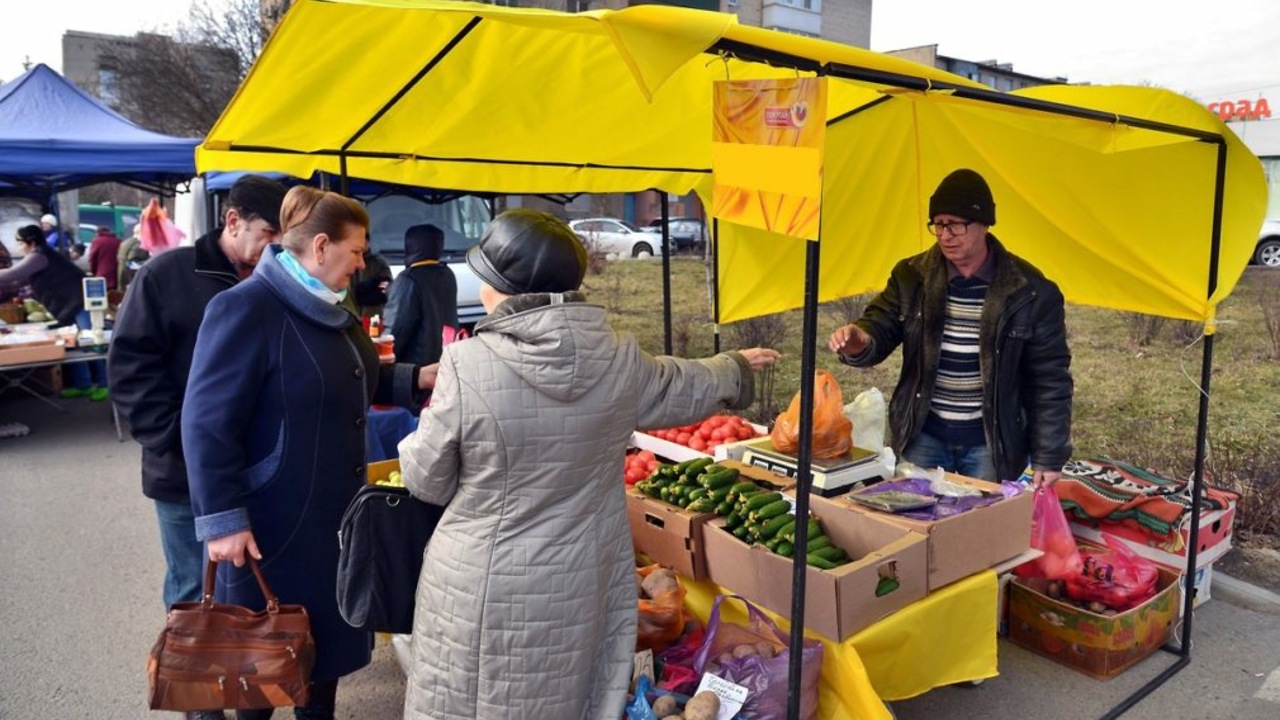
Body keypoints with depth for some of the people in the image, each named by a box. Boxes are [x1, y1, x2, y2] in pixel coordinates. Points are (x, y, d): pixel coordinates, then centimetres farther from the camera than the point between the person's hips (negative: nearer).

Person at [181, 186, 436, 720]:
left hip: (334, 510, 8)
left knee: (325, 631, 19)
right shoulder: (245, 309, -19)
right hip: (272, 521, -8)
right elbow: (206, 422, -21)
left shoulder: (331, 308, 10)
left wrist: (416, 379, 6)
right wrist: (222, 519, -23)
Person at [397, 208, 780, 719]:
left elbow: (426, 480, -6)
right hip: (580, 586, 3)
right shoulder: (618, 359, -6)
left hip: (483, 591, -3)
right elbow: (685, 389, 15)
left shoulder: (468, 364, -17)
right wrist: (737, 368, 35)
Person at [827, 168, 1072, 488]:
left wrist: (1049, 457, -6)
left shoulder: (1029, 291, -9)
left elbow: (1050, 379, -5)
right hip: (922, 436, 2)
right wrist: (859, 342, -27)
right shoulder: (911, 276, -3)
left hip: (991, 443, -2)